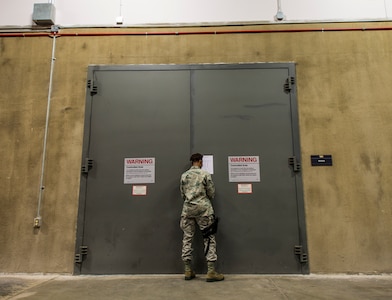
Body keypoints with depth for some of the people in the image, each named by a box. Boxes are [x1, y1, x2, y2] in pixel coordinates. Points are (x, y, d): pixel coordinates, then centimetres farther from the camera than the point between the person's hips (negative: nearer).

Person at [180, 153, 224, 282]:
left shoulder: (184, 175, 6)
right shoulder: (205, 174, -4)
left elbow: (182, 194, 10)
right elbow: (211, 193, 0)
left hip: (187, 208, 4)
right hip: (203, 208, -4)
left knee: (187, 238, 9)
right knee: (209, 238, 3)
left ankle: (188, 271, 14)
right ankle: (211, 272, 3)